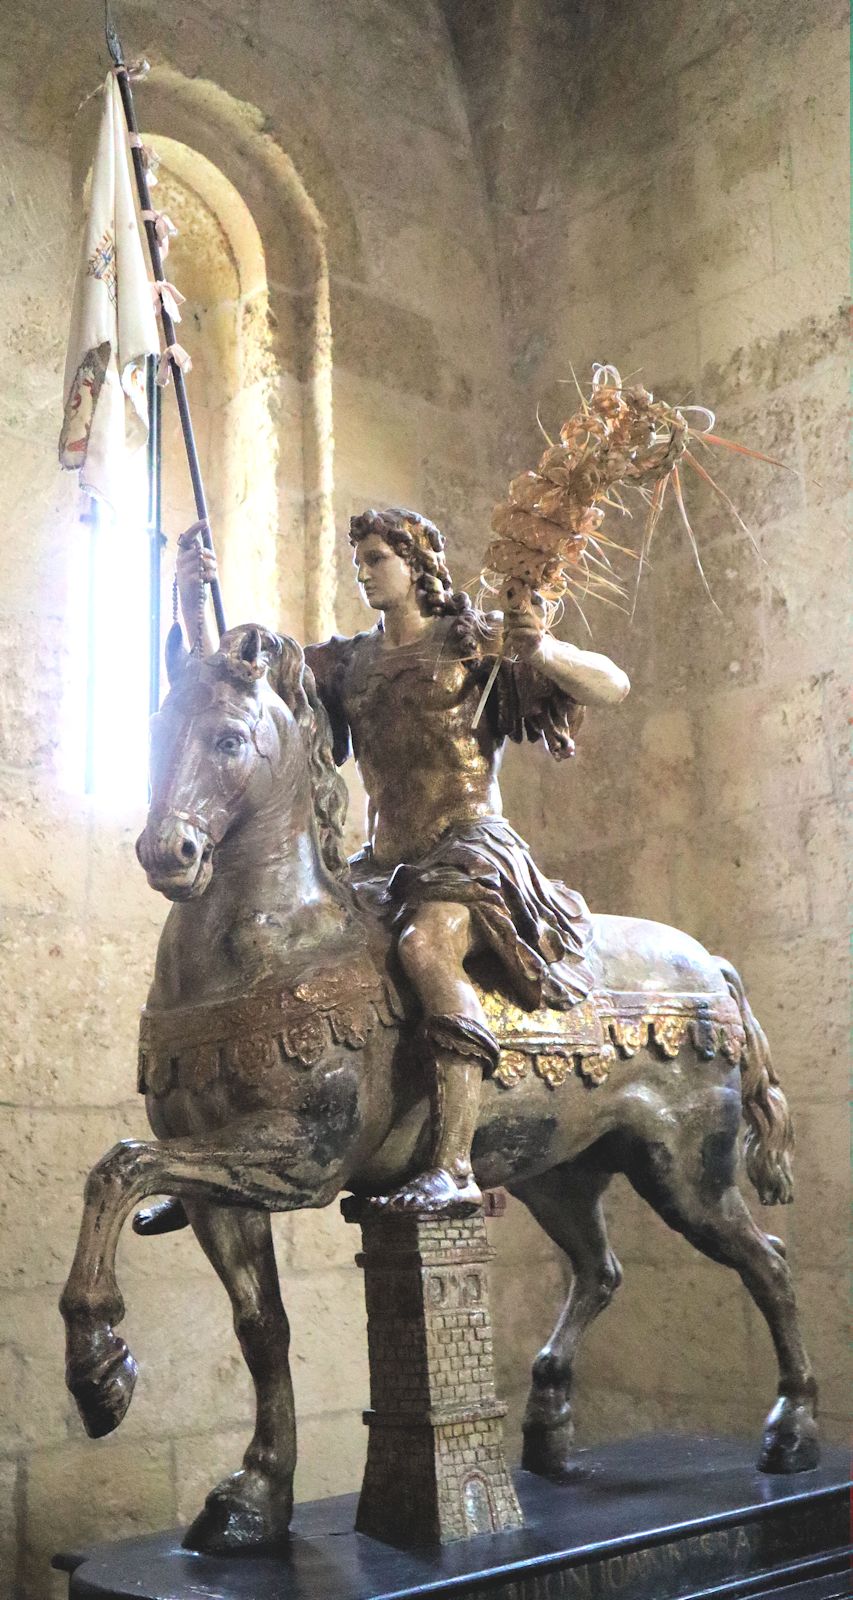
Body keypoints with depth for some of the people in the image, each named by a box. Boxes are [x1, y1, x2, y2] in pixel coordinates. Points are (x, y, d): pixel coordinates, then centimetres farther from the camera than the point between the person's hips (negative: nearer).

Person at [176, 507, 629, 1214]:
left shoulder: (479, 642, 5)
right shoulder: (347, 662, 18)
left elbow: (613, 687, 0)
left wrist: (543, 650, -19)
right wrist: (193, 599, 2)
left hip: (470, 844, -6)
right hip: (382, 860, 6)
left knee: (424, 945, -36)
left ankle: (454, 1167, -40)